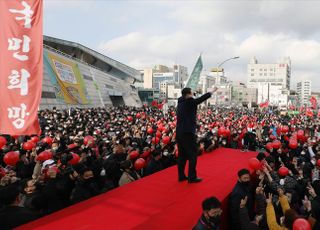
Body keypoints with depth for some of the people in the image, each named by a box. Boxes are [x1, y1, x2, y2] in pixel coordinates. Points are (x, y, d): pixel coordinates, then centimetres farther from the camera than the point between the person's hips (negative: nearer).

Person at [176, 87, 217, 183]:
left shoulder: (181, 102, 11)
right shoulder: (190, 102, -11)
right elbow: (202, 98, -3)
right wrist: (212, 91, 10)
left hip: (179, 132, 8)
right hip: (188, 132, -8)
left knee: (182, 155, 14)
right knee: (193, 155, 1)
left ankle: (181, 176, 20)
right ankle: (192, 177, 6)